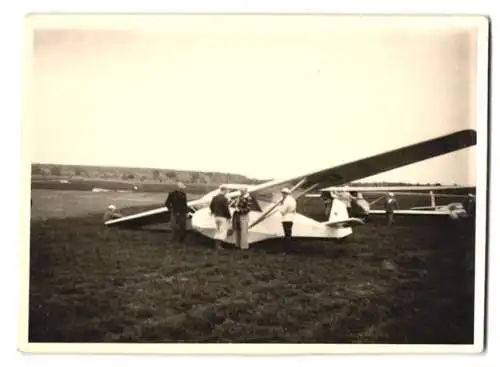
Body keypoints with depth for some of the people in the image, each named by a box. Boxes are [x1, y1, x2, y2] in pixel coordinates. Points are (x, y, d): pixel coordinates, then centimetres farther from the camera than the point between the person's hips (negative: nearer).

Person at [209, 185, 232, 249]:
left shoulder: (214, 197, 3)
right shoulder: (224, 199, -18)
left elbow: (211, 205, 13)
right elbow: (226, 209, -20)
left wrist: (212, 211, 34)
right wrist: (229, 217, -9)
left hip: (217, 216, 7)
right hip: (224, 217, -7)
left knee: (218, 231, 17)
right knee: (223, 232, -3)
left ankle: (217, 244, 15)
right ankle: (218, 244, -11)